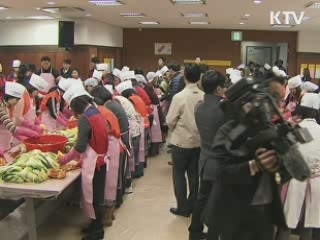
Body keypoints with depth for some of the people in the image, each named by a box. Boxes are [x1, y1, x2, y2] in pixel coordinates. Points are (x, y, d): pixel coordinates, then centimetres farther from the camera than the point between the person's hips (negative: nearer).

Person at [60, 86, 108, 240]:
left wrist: (65, 159, -7)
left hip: (92, 162, -9)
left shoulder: (84, 118, -18)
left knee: (92, 196, 4)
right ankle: (96, 225, 31)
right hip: (100, 160, 9)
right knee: (97, 195, 18)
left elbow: (80, 147, -20)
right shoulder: (96, 112, 8)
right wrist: (78, 156, 12)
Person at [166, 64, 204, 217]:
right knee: (194, 174, 16)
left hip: (181, 141, -4)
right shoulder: (204, 97, -8)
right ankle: (192, 205, 25)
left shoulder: (179, 97, -16)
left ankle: (183, 208, 13)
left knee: (179, 174, 10)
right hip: (198, 141, 4)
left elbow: (170, 121, -11)